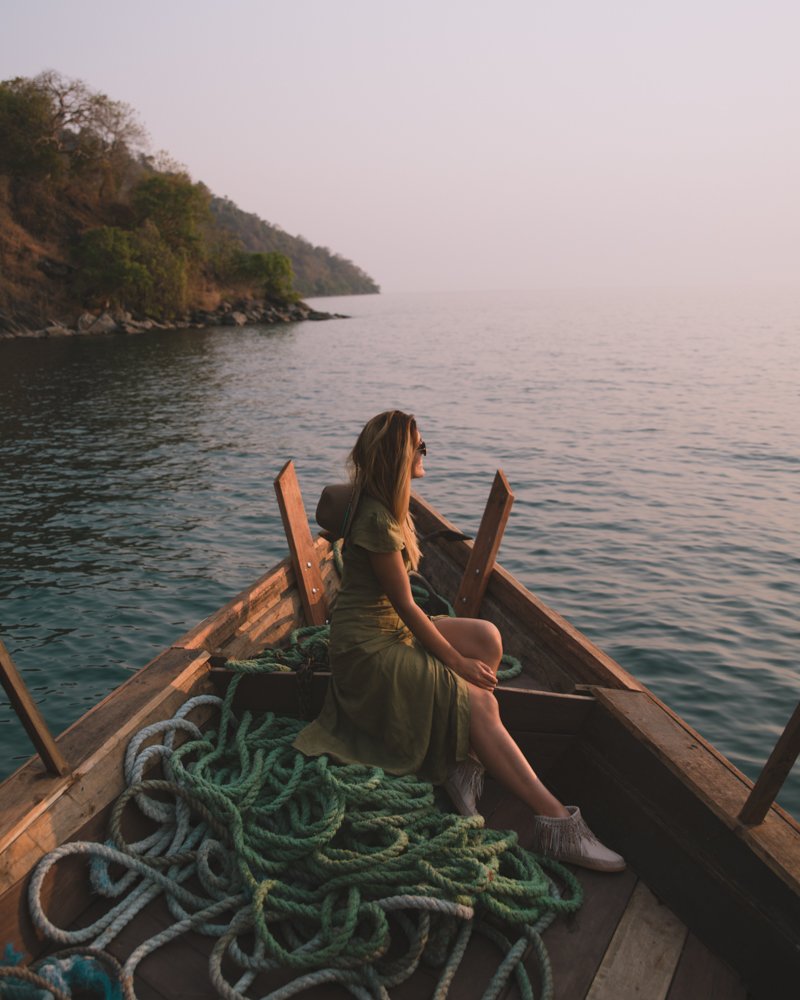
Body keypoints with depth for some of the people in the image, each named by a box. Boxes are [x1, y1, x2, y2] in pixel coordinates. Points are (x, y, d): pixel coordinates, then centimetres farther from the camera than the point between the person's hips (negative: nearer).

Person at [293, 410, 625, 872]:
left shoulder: (381, 503, 7)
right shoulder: (378, 521, -23)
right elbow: (405, 605, -19)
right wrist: (457, 661, -12)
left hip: (391, 628, 10)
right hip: (368, 646, -10)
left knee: (487, 637, -7)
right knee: (480, 702, -19)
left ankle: (465, 762, -8)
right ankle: (556, 824, -13)